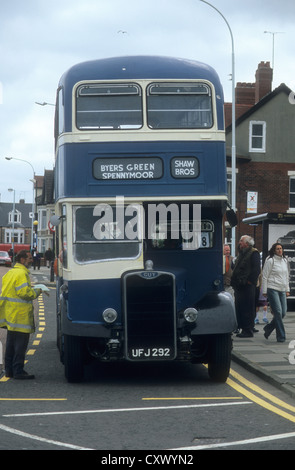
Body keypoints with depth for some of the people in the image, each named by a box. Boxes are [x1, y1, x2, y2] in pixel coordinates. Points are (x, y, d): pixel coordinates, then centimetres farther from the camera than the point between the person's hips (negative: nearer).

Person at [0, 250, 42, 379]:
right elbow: (25, 293, -23)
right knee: (20, 344, -5)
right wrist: (37, 292, -6)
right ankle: (18, 371, -4)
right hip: (20, 315, -10)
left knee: (11, 344, 14)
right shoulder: (22, 273, -15)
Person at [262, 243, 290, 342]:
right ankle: (281, 336, -7)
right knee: (278, 312, -11)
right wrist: (264, 291, -6)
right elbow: (264, 276, -4)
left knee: (283, 313, 2)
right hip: (272, 289, -7)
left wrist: (287, 289, 17)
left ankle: (268, 328, 22)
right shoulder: (270, 261, -5)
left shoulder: (285, 260, 14)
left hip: (282, 290, 7)